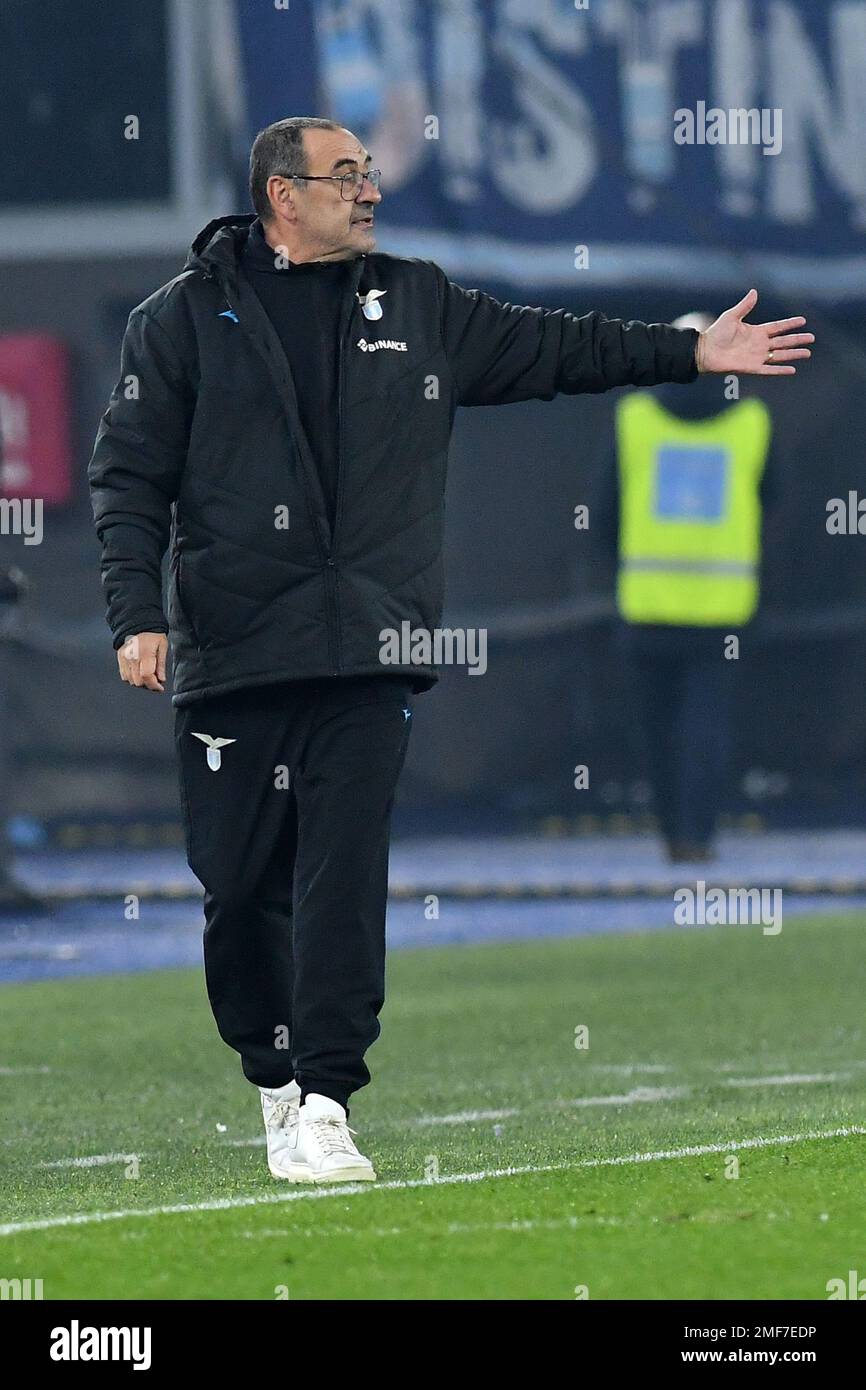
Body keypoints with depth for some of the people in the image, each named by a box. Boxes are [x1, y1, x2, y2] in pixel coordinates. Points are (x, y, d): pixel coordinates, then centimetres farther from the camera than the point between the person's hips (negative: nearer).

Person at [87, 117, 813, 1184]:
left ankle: (327, 1103, -9)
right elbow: (130, 472, 3)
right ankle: (276, 1079, 22)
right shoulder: (187, 316, 5)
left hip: (366, 655, 2)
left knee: (346, 879, -9)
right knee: (239, 888, 2)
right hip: (229, 654, -2)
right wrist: (136, 611, -8)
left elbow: (548, 349, 23)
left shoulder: (417, 307, 15)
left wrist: (690, 352, 18)